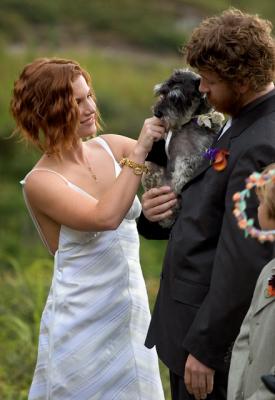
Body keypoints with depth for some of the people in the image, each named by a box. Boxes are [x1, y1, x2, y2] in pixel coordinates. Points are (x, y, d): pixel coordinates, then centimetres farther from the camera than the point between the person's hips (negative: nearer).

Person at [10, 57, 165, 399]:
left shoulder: (111, 148, 2)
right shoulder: (40, 182, -14)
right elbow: (105, 217, -29)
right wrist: (139, 152, -25)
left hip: (133, 315, 5)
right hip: (82, 324, -5)